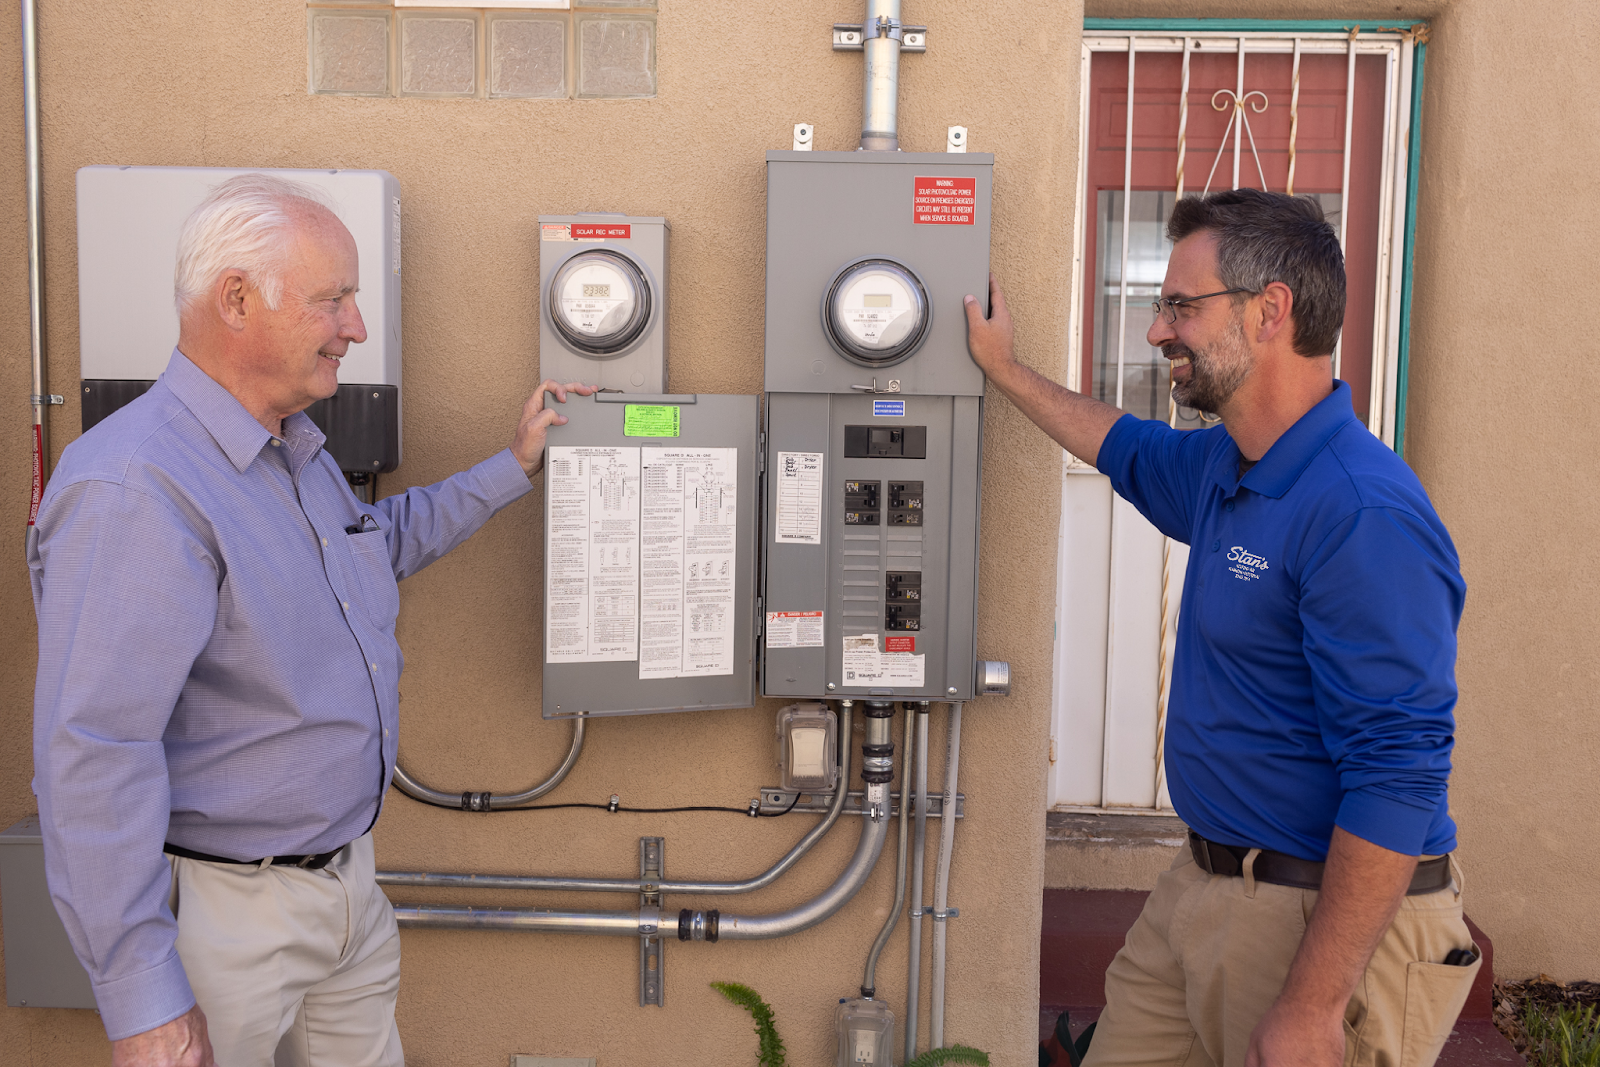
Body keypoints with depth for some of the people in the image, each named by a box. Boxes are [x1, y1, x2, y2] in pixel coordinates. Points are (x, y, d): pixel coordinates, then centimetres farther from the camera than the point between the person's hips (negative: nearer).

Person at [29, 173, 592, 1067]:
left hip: (347, 881, 9)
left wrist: (515, 467, 23)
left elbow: (380, 541, 29)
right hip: (224, 915, -8)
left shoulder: (299, 451, 8)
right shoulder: (135, 487, -24)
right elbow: (94, 753, -28)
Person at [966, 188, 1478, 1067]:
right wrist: (1003, 371, 35)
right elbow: (1129, 449, 31)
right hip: (1203, 890, 9)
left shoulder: (1365, 515, -24)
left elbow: (1397, 779, -27)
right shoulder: (1222, 466, 6)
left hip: (1322, 921, -9)